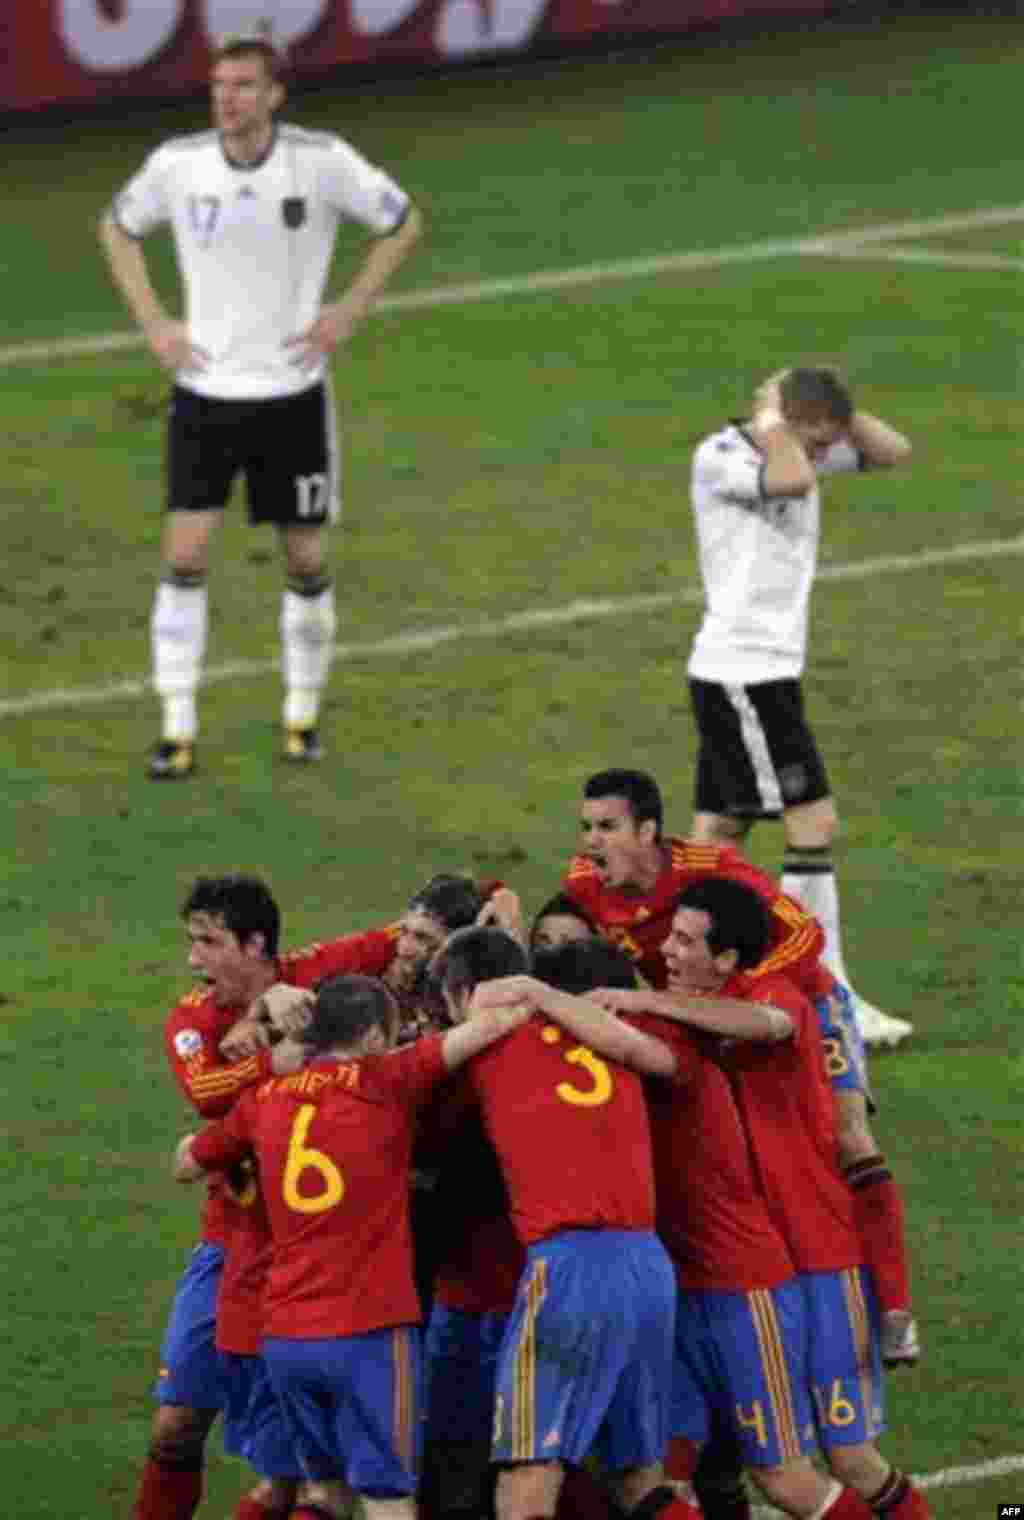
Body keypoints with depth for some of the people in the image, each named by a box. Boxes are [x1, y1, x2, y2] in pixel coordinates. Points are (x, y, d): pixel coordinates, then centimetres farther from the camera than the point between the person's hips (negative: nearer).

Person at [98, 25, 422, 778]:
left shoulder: (321, 161, -12)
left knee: (307, 560, 7)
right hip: (204, 391, 0)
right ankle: (178, 729, 0)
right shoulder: (178, 164, -8)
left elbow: (403, 222, 3)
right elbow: (118, 227, 12)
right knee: (185, 555, -8)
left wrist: (349, 313, -5)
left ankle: (303, 714, 26)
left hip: (292, 391, 0)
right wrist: (153, 323, 2)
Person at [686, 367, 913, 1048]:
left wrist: (833, 405, -2)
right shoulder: (719, 456, -16)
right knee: (815, 820, -10)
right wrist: (772, 417, -18)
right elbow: (791, 480, -36)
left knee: (718, 832, 8)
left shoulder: (798, 450, 9)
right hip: (739, 674, -9)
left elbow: (894, 451, 10)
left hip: (769, 673, 9)